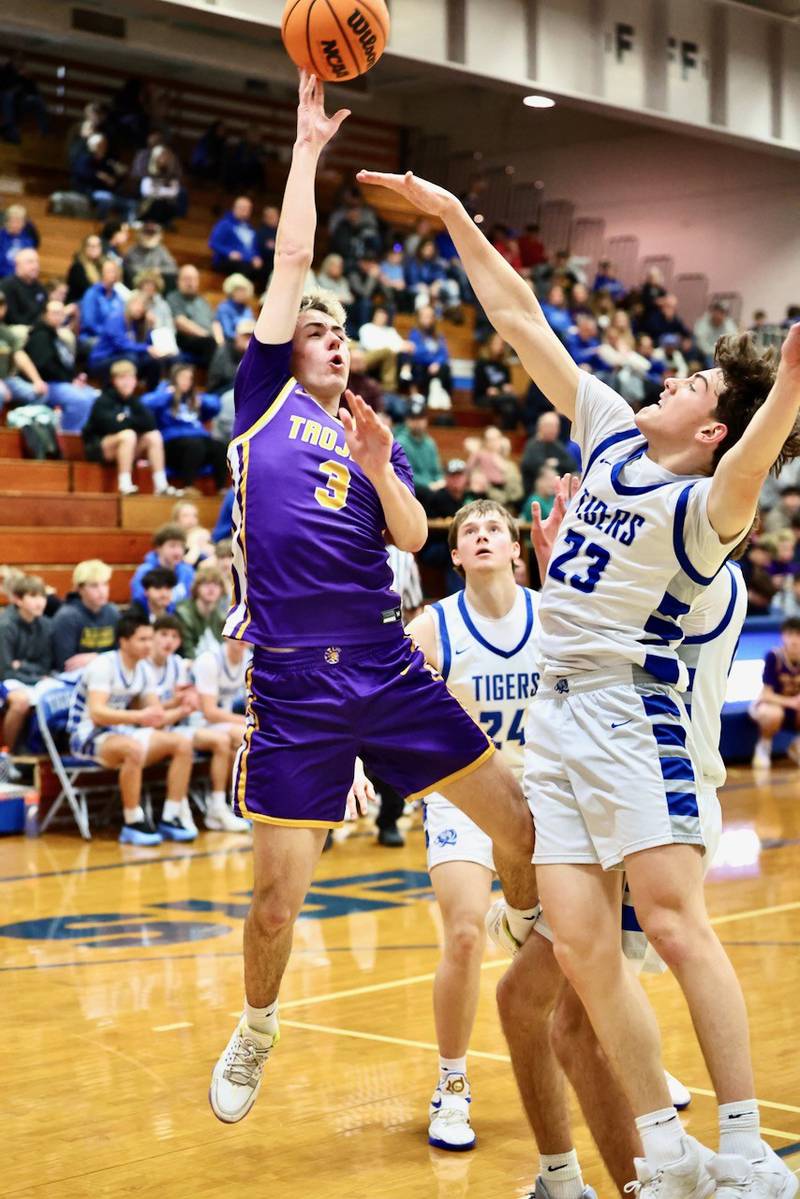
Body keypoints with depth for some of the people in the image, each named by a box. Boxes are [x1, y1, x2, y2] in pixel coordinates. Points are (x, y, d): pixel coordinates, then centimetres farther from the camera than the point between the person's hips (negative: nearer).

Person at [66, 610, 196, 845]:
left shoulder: (142, 670, 7)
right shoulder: (104, 665, -17)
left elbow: (156, 718, 7)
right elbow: (97, 713, -30)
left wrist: (183, 710, -12)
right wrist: (139, 716, -39)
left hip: (121, 732, 8)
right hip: (89, 736, -8)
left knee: (182, 742, -8)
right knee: (134, 747, -39)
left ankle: (170, 819, -8)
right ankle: (133, 825, -27)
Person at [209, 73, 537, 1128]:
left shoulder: (374, 436, 18)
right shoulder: (265, 396, 9)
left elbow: (413, 537, 3)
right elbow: (292, 261, 5)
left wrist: (380, 470, -13)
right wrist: (307, 147, 9)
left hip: (390, 671, 3)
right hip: (295, 685, -3)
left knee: (520, 822, 2)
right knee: (278, 899, -1)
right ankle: (257, 1032, 26)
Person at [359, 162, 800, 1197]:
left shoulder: (698, 506, -10)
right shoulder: (612, 433, 10)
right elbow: (520, 322, 15)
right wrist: (453, 217, 16)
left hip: (632, 712, -7)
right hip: (554, 714, 7)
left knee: (675, 924, -16)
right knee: (580, 944, 0)